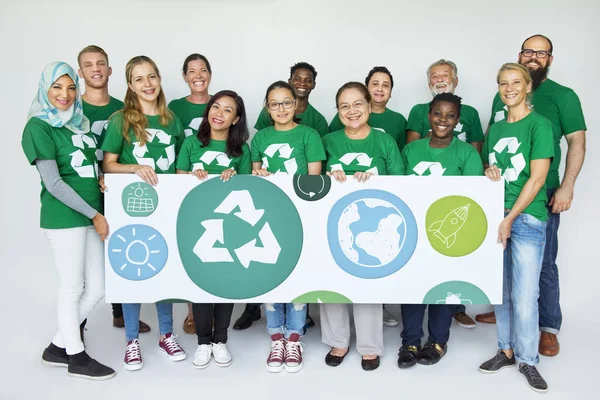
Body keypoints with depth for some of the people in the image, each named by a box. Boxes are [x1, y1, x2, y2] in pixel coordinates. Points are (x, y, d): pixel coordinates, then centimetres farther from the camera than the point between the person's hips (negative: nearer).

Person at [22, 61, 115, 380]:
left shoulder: (80, 123, 14)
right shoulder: (39, 126, -7)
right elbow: (53, 183, -13)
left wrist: (102, 181, 1)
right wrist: (94, 215, -12)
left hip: (92, 215, 7)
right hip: (64, 218, -7)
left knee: (97, 289, 11)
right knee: (72, 289, 4)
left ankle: (57, 347, 29)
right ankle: (76, 357, 22)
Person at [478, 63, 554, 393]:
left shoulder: (539, 124, -4)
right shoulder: (495, 129, 13)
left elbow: (537, 178, -11)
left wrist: (510, 219, -14)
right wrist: (488, 173, -2)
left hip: (527, 218, -5)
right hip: (495, 216, 5)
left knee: (524, 297, -3)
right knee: (500, 291, 11)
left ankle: (528, 360, 14)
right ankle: (507, 350, 25)